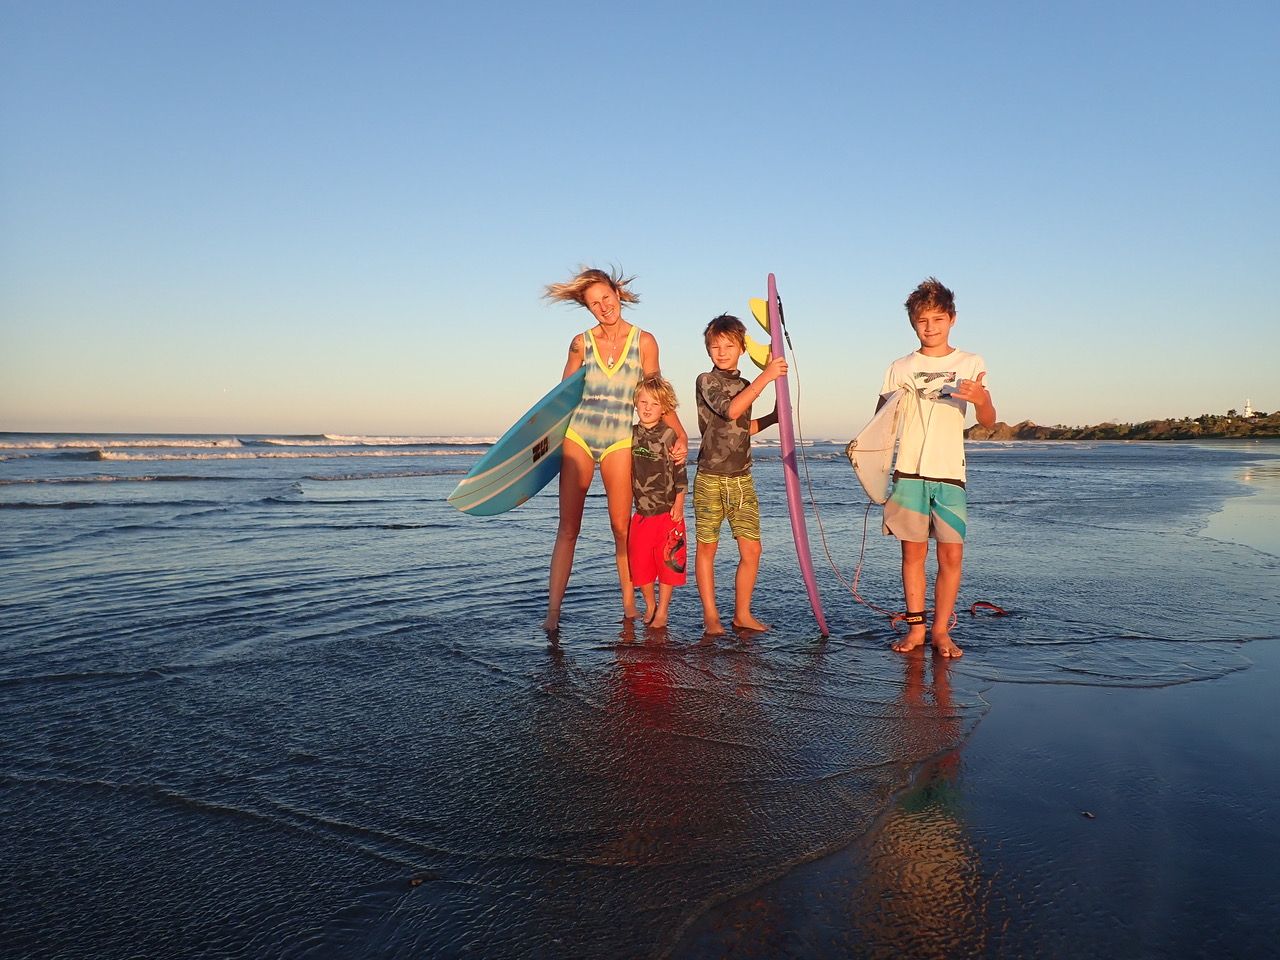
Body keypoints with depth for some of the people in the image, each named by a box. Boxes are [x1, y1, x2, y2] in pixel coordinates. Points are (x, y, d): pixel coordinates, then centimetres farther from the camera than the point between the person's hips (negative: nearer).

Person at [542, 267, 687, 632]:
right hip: (577, 437, 0)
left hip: (618, 441, 0)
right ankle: (553, 611, -3)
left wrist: (681, 435, -5)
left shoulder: (644, 342, 0)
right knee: (568, 528, -3)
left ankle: (630, 606, 13)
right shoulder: (581, 343, 2)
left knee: (621, 527, 2)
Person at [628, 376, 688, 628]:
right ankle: (649, 606, 26)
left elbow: (680, 472, -5)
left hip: (667, 512, -4)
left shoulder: (669, 435, -7)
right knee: (639, 562, 6)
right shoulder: (631, 434, 5)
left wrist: (679, 504, -8)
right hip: (641, 512, 4)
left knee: (667, 561, 1)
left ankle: (662, 612, 13)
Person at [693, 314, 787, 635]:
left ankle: (742, 614, 15)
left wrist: (772, 417, 12)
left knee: (751, 550, 2)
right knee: (706, 548, 3)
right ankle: (710, 615, 13)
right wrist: (766, 376, -24)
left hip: (742, 479, 5)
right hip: (710, 479, -5)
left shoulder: (744, 386, 15)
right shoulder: (706, 381, -5)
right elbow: (730, 410, -23)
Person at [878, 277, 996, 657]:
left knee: (952, 554, -4)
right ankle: (915, 627, 11)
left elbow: (989, 422, -1)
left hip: (949, 472, -1)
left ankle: (940, 630, 6)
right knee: (913, 551, 3)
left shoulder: (971, 363, 7)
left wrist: (981, 400, -23)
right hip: (909, 471, 1)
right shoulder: (900, 368, 11)